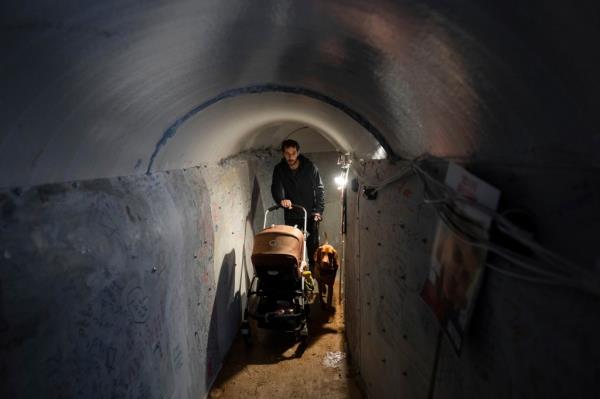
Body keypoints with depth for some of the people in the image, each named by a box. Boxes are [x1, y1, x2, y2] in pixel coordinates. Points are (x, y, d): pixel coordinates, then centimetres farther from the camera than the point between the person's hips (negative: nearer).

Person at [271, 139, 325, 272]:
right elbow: (276, 187, -19)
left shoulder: (309, 167, -8)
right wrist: (281, 199, -41)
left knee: (313, 244, 3)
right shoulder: (279, 169, -4)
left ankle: (313, 269, 19)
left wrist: (318, 210, -12)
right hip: (291, 215, 1)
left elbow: (320, 189, -4)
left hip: (310, 213, -1)